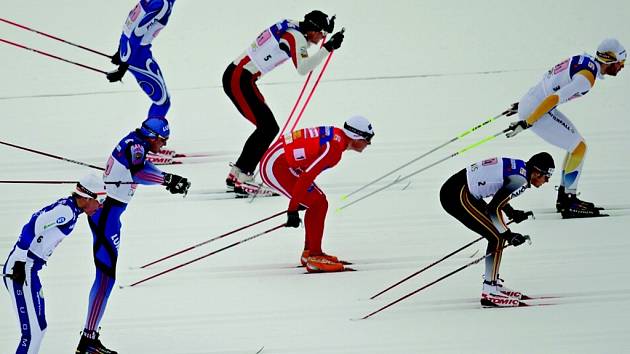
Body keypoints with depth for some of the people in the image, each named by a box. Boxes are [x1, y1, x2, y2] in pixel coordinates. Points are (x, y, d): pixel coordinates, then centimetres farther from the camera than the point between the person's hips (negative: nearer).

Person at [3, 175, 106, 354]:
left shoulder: (68, 208, 14)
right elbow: (34, 227, -23)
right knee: (33, 331, -12)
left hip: (29, 270, 10)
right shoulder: (67, 211, -15)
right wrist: (20, 263, -21)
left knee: (39, 326, 17)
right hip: (21, 270, -10)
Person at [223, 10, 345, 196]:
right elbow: (302, 68, -29)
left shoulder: (292, 27, 10)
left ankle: (236, 175, 18)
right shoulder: (296, 36, -16)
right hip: (239, 79, -10)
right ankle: (242, 179, -11)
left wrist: (326, 28, 19)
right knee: (268, 127, -10)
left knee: (268, 128, 14)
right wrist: (327, 48, -27)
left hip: (236, 76, 10)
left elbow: (302, 48, 30)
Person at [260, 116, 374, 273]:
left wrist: (298, 198, 30)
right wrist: (293, 209, -21)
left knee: (318, 201, 15)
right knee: (319, 205, -10)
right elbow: (306, 177, -25)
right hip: (276, 167, -10)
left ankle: (309, 252, 22)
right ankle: (315, 258, -8)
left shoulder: (335, 135, 10)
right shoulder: (334, 148, -20)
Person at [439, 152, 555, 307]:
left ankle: (493, 283, 23)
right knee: (498, 237, -9)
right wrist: (508, 235, -11)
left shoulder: (517, 167, 12)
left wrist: (512, 213, 24)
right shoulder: (521, 180, -16)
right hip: (457, 196, -10)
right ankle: (489, 292, -9)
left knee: (498, 235, 15)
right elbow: (494, 208, -19)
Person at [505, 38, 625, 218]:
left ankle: (564, 198, 21)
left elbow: (549, 77, 18)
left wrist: (526, 103, 27)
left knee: (576, 145, 16)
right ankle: (569, 204, -2)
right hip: (534, 112, -10)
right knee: (579, 147, -5)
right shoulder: (588, 77, -21)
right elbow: (555, 98, -26)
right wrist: (527, 123, -25)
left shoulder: (584, 60, 8)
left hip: (531, 101, 10)